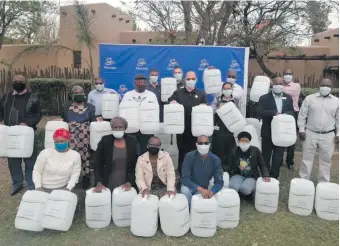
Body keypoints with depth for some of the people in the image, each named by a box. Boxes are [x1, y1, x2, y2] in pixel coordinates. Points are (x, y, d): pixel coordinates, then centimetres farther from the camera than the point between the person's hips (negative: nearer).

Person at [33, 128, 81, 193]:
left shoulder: (75, 155, -2)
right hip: (43, 189, 0)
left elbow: (75, 174, -2)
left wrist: (68, 188, -14)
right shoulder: (45, 153, -5)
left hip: (62, 189, 0)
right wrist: (38, 187, -11)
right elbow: (37, 171, -1)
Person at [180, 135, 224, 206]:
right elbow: (184, 179, -25)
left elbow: (219, 182, -14)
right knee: (185, 190, -35)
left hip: (204, 188, 2)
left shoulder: (215, 160, -15)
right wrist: (200, 189, -39)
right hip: (190, 186, -2)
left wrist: (211, 192, -36)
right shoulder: (189, 156, -22)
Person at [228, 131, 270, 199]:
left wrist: (265, 176, -12)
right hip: (238, 175, 2)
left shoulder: (255, 151, -5)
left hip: (252, 177, -2)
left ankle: (249, 192, 4)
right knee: (233, 187, -31)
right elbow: (231, 166, 11)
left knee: (245, 189, -34)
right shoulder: (234, 151, 1)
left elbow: (262, 165, 3)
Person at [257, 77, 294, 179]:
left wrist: (284, 115, -16)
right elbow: (259, 112, -15)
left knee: (278, 158, 6)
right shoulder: (264, 98, -2)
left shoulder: (288, 98, 10)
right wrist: (274, 113, -24)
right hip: (268, 133, -2)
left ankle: (274, 177, 17)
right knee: (266, 157, 8)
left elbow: (292, 112, 5)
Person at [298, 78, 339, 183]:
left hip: (328, 136, 2)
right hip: (310, 133, -1)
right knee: (307, 158, 7)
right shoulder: (309, 98, -2)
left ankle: (324, 183, 25)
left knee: (326, 160, 11)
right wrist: (301, 130, -4)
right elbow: (302, 115, 0)